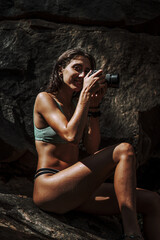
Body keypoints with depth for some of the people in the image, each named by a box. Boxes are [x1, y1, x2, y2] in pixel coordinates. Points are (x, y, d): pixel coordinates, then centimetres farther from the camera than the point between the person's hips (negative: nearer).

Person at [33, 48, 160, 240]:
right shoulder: (45, 99, -1)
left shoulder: (76, 105, 20)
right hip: (49, 187, -7)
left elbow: (92, 148, 8)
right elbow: (71, 135, -18)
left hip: (74, 192, 7)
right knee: (124, 151, -24)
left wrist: (94, 105, 3)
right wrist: (86, 93, -12)